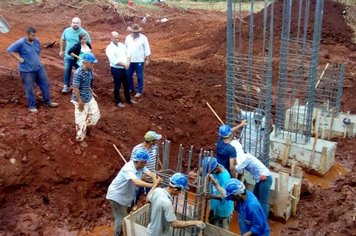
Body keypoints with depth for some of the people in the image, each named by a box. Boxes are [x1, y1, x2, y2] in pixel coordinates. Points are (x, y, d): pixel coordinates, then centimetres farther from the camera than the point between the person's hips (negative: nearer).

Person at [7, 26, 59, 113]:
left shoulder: (36, 41, 0)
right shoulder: (21, 43, -17)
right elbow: (10, 50, -12)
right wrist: (19, 58, -15)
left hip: (39, 68, 6)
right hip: (27, 70, -6)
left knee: (45, 84, 13)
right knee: (29, 89, 6)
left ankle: (48, 101, 29)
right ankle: (32, 106, 21)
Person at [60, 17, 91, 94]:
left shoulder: (84, 33, -15)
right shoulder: (67, 31, -6)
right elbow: (62, 40, 10)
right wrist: (61, 50, 13)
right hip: (68, 56, 3)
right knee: (67, 70, 13)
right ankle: (66, 86, 29)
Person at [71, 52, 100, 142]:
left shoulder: (90, 71, -3)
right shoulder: (78, 73, -27)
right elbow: (75, 88, -24)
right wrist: (80, 101, -21)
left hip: (89, 97, 8)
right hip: (81, 100, -8)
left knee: (96, 114, 18)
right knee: (81, 119, 5)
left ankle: (86, 126, 43)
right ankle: (80, 137, 24)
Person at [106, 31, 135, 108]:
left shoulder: (122, 45, 7)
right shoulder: (110, 48, -16)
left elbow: (127, 54, 9)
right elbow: (114, 60, -24)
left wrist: (128, 63, -9)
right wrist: (124, 64, -21)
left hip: (124, 68, 7)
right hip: (116, 69, -7)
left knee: (126, 85, 17)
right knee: (117, 86, 5)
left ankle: (128, 99, 32)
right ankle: (118, 101, 20)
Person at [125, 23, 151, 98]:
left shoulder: (143, 38, -8)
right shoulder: (128, 37, 3)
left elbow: (147, 49, -5)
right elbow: (125, 48, 12)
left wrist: (147, 59, -7)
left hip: (139, 61, -4)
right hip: (129, 61, 4)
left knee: (139, 77, 4)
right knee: (128, 75, 13)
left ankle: (139, 91, 15)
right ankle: (131, 89, 31)